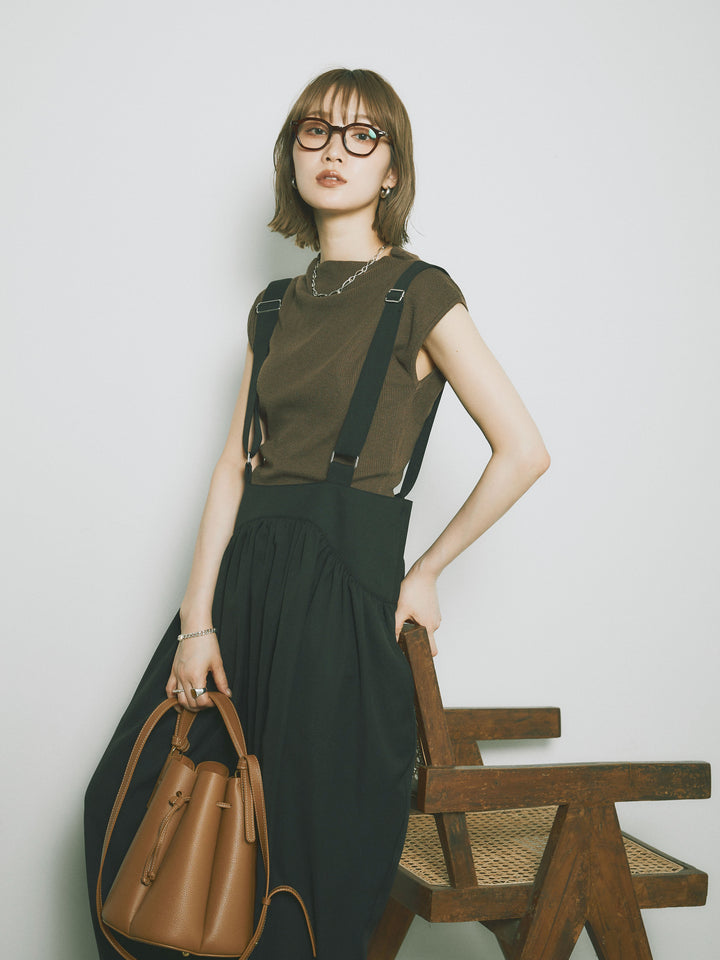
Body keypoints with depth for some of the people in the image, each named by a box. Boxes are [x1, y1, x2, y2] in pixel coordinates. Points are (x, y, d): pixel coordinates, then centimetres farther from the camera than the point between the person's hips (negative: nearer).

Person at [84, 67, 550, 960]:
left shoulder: (419, 294, -3)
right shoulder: (275, 307, 14)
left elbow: (523, 451, -7)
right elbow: (235, 462, 7)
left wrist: (424, 572, -2)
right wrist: (197, 618, -2)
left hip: (345, 583, -6)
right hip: (246, 575, 6)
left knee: (313, 845, 3)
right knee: (128, 806, 10)